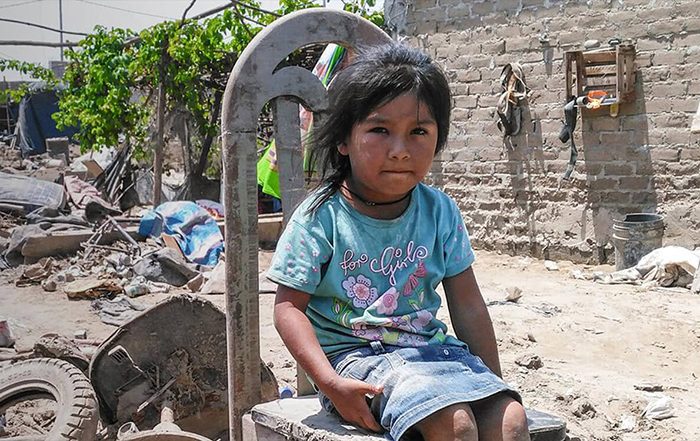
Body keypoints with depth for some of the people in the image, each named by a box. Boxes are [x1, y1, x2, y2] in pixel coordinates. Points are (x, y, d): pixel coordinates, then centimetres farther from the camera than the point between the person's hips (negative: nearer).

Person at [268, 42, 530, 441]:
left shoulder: (439, 211, 4)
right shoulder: (322, 217, -8)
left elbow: (467, 305, 9)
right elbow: (289, 305, -7)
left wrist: (494, 382, 7)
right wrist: (330, 383, -20)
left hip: (430, 346, 5)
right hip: (356, 354, -4)